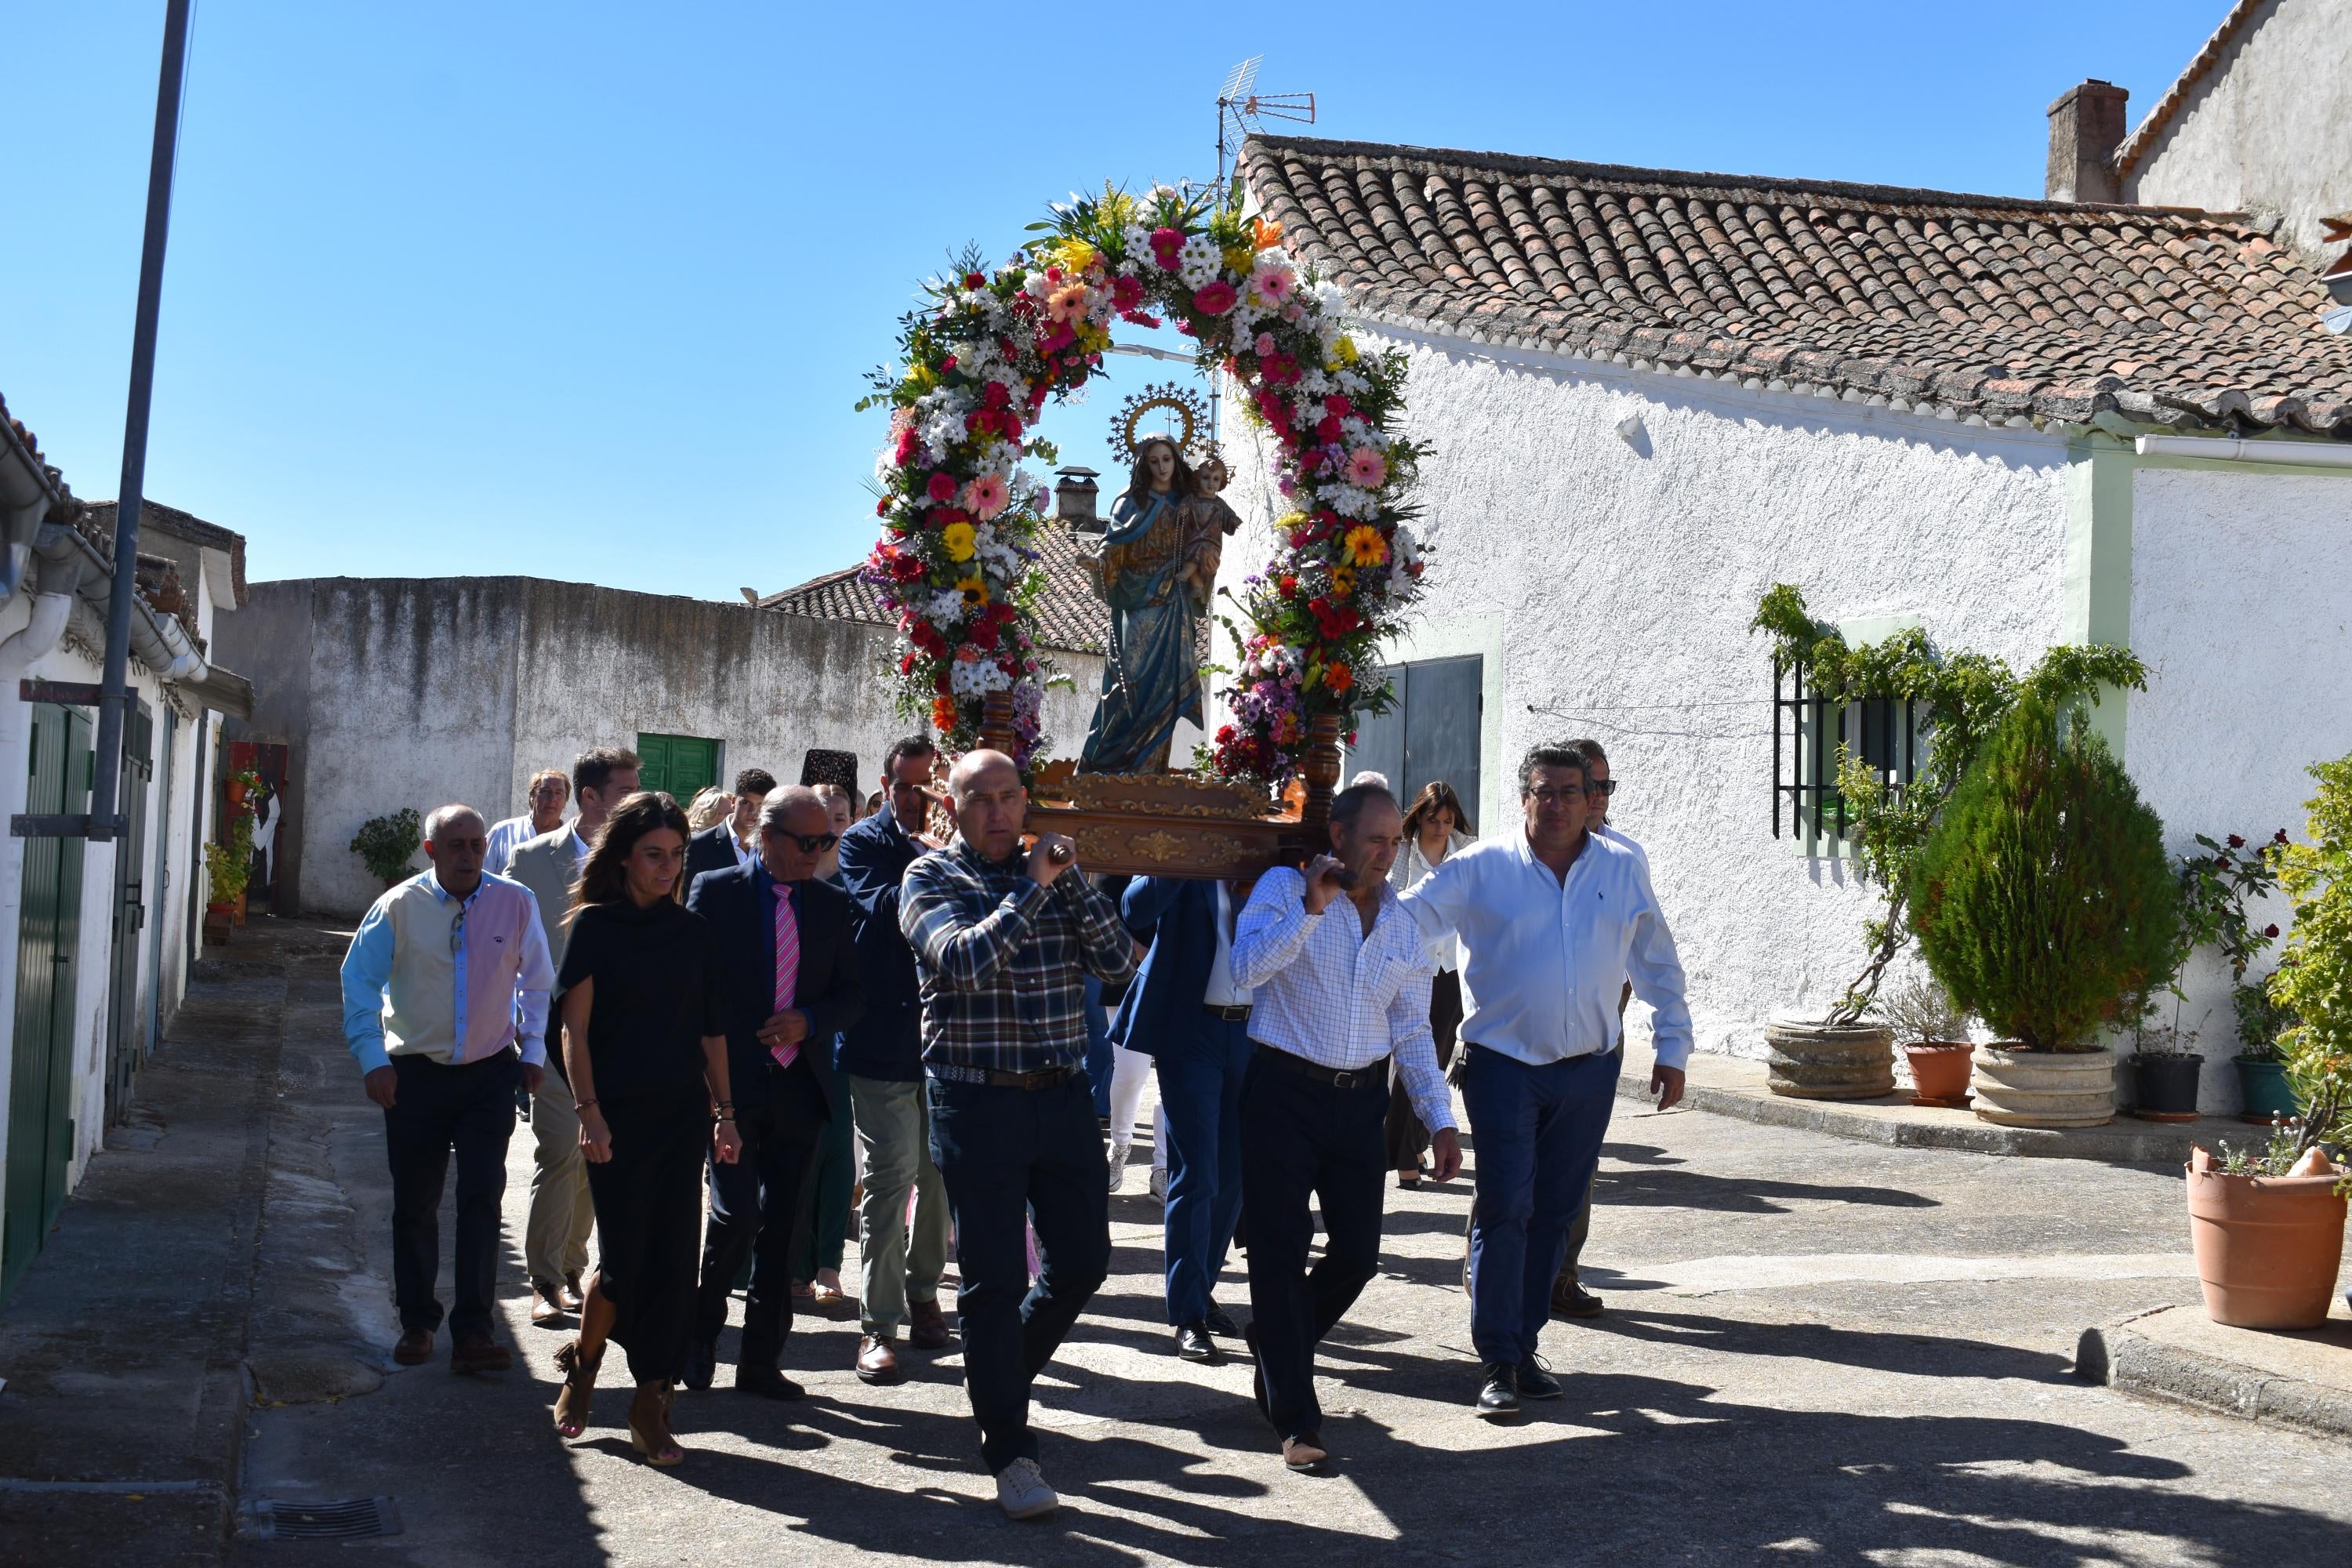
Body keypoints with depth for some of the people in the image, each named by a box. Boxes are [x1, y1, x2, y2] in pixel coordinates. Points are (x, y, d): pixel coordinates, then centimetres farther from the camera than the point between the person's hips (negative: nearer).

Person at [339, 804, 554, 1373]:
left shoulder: (515, 903, -3)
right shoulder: (399, 907, -6)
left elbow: (537, 982, 10)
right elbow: (359, 979, 0)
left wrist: (532, 1050, 6)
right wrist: (373, 1059, -5)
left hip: (490, 1072, 0)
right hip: (416, 1073, 0)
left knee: (482, 1197, -8)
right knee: (415, 1203, 9)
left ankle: (472, 1332, -6)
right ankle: (417, 1323, 25)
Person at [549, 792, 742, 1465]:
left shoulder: (693, 931, 7)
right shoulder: (596, 925, -2)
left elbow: (711, 1029, 10)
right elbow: (575, 1029, -4)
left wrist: (723, 1111, 6)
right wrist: (589, 1112, -11)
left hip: (681, 1113, 3)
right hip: (619, 1114, -3)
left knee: (672, 1258, 1)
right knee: (624, 1256, -3)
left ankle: (650, 1404, 10)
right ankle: (583, 1361, 26)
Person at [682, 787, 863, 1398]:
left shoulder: (831, 903, 8)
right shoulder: (715, 891, -2)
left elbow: (852, 995, 10)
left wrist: (809, 1022, -10)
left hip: (797, 1088, 4)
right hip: (731, 1083, -4)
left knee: (782, 1224, 7)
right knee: (738, 1211, -12)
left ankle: (761, 1360, 18)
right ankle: (700, 1333, 12)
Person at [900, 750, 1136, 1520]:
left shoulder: (1056, 874, 8)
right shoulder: (932, 878, -3)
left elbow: (1118, 961, -2)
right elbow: (964, 960, -21)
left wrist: (1070, 877, -11)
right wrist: (1032, 887, -18)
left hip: (1062, 1095, 4)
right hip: (977, 1102, -4)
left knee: (1083, 1262, 9)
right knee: (994, 1278, 0)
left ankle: (998, 1375, 35)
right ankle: (1009, 1453, 10)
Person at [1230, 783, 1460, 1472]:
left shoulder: (1403, 922, 9)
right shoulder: (1285, 888, -5)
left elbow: (1412, 1032, 12)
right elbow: (1246, 967, -21)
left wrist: (1440, 1121, 7)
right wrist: (1311, 909, -27)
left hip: (1360, 1099, 5)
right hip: (1284, 1091, -5)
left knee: (1358, 1253, 5)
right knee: (1281, 1253, -4)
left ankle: (1277, 1344, 34)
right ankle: (1296, 1420, 1)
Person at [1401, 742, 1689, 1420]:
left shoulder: (1623, 870, 6)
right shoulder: (1480, 869, -3)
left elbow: (1659, 967, 14)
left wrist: (1673, 1049, 12)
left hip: (1589, 1069, 3)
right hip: (1504, 1064, -3)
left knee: (1554, 1213, 10)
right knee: (1504, 1209, -8)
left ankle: (1524, 1345, 22)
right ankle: (1497, 1363, -2)